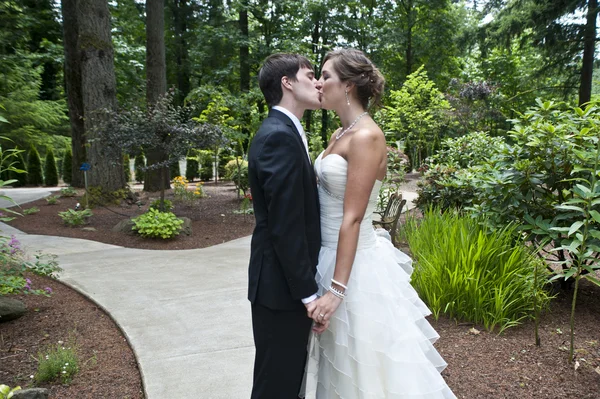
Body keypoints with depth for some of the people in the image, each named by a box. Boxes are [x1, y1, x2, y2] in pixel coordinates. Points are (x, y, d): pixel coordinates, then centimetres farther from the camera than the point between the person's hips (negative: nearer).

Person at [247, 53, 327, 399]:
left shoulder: (283, 132, 13)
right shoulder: (280, 137, -19)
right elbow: (285, 226, -23)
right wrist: (309, 293, -18)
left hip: (288, 281, 9)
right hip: (283, 286, -9)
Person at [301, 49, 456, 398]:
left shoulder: (366, 137, -18)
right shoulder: (340, 134, 9)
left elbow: (352, 218, -22)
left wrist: (336, 289, -22)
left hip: (354, 262, -9)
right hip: (332, 252, 9)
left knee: (361, 364, 9)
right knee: (339, 360, 22)